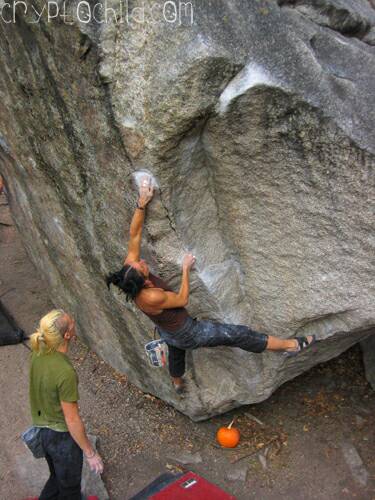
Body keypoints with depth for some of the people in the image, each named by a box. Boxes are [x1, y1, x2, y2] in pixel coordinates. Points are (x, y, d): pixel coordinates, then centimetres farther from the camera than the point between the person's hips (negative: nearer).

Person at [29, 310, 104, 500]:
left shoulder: (38, 352, -13)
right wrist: (90, 453, -14)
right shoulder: (65, 372, -35)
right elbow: (72, 420, -24)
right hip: (62, 436, -7)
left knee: (57, 478, 32)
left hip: (43, 429, 7)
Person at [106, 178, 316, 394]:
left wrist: (142, 203, -24)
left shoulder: (129, 269, -24)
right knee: (237, 334, -2)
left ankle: (178, 383, 71)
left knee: (175, 350, 40)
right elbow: (182, 300, -24)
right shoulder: (150, 297, -41)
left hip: (166, 330, 8)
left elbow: (135, 234, -18)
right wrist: (186, 269, -19)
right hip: (186, 334, -8)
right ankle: (291, 345, 10)